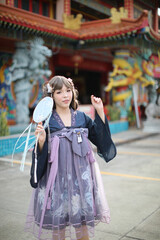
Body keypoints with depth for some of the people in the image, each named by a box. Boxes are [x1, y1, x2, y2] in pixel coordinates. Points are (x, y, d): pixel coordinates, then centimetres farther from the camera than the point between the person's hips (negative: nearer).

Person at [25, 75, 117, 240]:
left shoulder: (81, 117, 4)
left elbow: (100, 137, 7)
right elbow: (42, 155, -3)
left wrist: (100, 112, 2)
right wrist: (41, 141, -24)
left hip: (81, 176, 3)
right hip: (57, 177, -3)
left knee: (83, 222, 13)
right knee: (57, 220, 9)